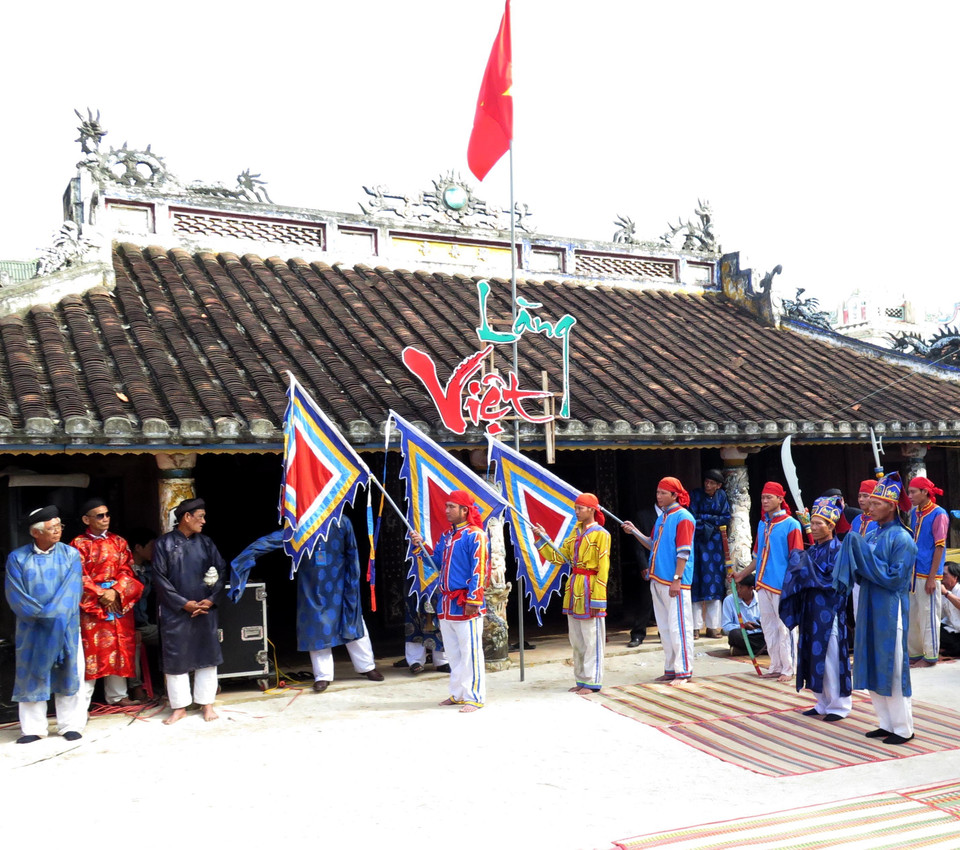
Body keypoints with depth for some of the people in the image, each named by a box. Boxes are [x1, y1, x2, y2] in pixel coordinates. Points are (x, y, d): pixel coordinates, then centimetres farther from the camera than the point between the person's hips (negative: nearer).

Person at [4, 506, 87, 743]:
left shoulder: (70, 554, 1)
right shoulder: (17, 558, 0)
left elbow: (72, 591, -7)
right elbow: (15, 595, -6)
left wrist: (54, 615, -17)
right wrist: (41, 614, -12)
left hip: (64, 628, 0)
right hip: (31, 629, 0)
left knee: (68, 675, 3)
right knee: (32, 676, 6)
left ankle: (71, 725, 13)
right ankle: (33, 728, 17)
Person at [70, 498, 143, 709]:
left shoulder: (119, 542, 9)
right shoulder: (79, 544, -3)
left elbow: (127, 571, 4)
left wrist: (116, 592, -12)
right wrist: (101, 595, -15)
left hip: (120, 603, 4)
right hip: (91, 604, -4)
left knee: (119, 649, 9)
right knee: (90, 651, -5)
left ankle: (117, 695, 20)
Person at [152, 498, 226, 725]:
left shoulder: (205, 542, 6)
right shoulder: (164, 543, -4)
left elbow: (222, 571, 5)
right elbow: (160, 578, -7)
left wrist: (210, 600, -8)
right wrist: (184, 604, -11)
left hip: (205, 610, 3)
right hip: (175, 612, -2)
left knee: (206, 655, 6)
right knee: (176, 658, 4)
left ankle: (207, 703, 17)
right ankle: (179, 706, 16)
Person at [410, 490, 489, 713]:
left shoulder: (475, 535, -11)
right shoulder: (447, 535, 15)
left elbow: (479, 571, -16)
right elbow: (437, 561, 21)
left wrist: (473, 600, -19)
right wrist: (421, 546, 7)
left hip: (466, 605, -9)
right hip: (447, 604, 9)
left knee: (470, 652, -4)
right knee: (453, 653, 15)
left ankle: (474, 697, 3)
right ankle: (457, 694, 25)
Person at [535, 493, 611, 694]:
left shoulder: (601, 534, -9)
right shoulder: (575, 532, 13)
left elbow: (603, 568, -12)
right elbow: (559, 557, 12)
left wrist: (598, 599, -15)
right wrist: (543, 539, 3)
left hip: (589, 588, -8)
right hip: (573, 587, 8)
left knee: (591, 638, -1)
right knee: (576, 639, 13)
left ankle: (592, 682, 7)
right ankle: (581, 679, 22)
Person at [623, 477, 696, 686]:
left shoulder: (683, 518, -9)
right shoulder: (661, 518, 16)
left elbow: (683, 552, -15)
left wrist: (677, 579, -19)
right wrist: (635, 532, 10)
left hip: (674, 582, -9)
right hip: (657, 580, 9)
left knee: (678, 627, -6)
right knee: (664, 628, 13)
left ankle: (684, 671, 0)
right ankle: (670, 669, 20)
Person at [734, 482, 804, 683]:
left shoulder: (790, 524, -6)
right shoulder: (762, 524, 14)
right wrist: (741, 574, 19)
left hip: (782, 585, -7)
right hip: (763, 584, 7)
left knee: (784, 628, -2)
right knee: (768, 627, 10)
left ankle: (788, 669, 7)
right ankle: (775, 667, 19)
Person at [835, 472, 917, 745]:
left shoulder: (901, 539, -12)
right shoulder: (870, 536, 10)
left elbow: (895, 579, -17)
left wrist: (866, 558, -18)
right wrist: (855, 555, -4)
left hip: (890, 612, -7)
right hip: (870, 609, 8)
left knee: (892, 668, -1)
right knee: (873, 668, 11)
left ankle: (903, 728, 10)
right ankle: (887, 723, 22)